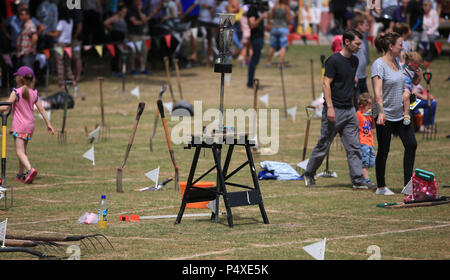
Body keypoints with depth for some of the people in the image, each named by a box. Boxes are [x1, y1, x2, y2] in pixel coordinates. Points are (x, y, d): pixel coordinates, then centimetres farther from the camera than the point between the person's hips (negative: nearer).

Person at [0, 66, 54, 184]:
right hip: (30, 125, 6)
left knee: (20, 152, -11)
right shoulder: (33, 93, 6)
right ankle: (21, 174, 28)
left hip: (19, 126, -6)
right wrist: (48, 124, 9)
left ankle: (30, 169, -34)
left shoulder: (16, 92, -11)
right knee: (23, 149, 21)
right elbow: (41, 109, 6)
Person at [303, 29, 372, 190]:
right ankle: (309, 174, 19)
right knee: (324, 145, 2)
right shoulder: (334, 60, -11)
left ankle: (358, 180, 0)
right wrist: (330, 107, -21)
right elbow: (326, 84, -14)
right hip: (334, 110, -7)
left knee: (354, 147, 1)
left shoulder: (354, 61, 12)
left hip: (349, 110, 7)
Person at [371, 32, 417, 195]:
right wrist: (380, 113, -32)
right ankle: (381, 187, 11)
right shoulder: (379, 65, -14)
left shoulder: (396, 62, 10)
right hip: (385, 116, -8)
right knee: (383, 150, 1)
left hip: (400, 114, 8)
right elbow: (378, 92, -23)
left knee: (411, 145, 0)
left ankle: (408, 183, 6)